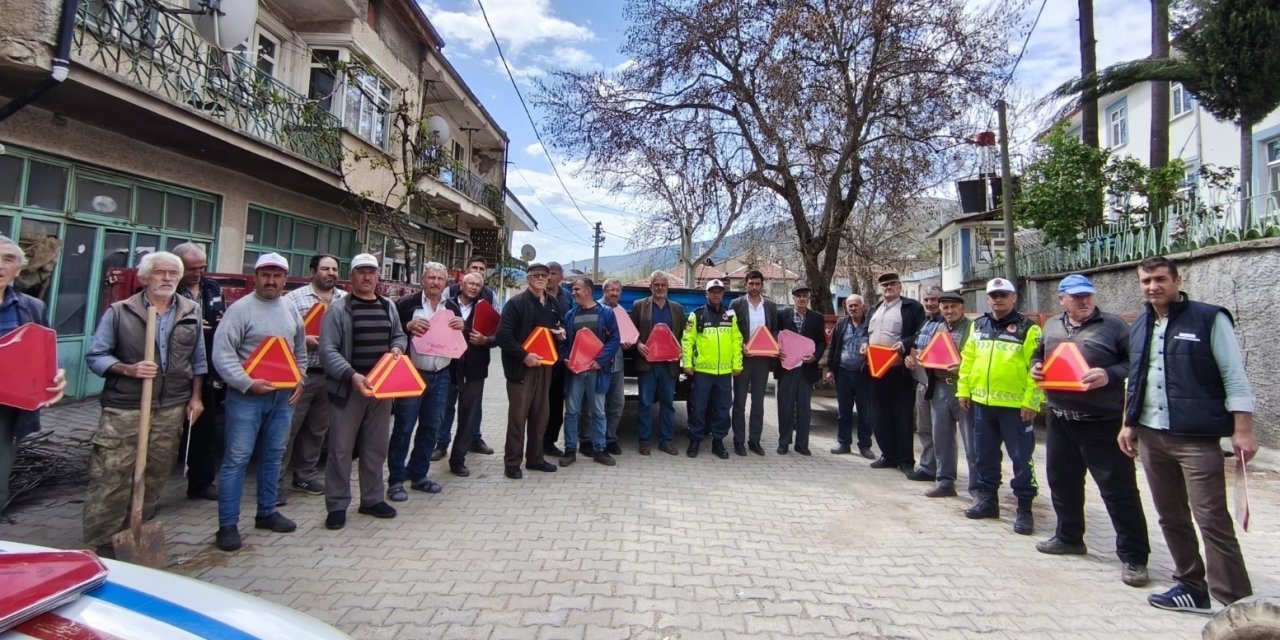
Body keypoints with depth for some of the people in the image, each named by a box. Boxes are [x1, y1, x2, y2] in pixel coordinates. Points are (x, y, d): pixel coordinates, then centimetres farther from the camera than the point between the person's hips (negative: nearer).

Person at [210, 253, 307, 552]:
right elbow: (222, 352, -15)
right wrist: (247, 383, -20)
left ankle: (267, 512, 28)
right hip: (246, 396, -6)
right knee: (237, 459, 0)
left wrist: (299, 380, 9)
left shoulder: (291, 309, 10)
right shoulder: (240, 308, -9)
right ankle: (228, 524, 10)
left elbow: (300, 350, 19)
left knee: (273, 456, 14)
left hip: (283, 395, 6)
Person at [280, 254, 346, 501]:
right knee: (288, 427, 2)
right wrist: (304, 340, -20)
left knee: (317, 429, 14)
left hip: (332, 375, 4)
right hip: (301, 373, -4)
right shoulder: (294, 298, -2)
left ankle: (305, 475, 28)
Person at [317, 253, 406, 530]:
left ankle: (372, 499, 28)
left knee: (376, 446, 14)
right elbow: (328, 350, -12)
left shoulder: (389, 307, 10)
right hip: (349, 387, -5)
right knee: (341, 448, 2)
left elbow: (399, 335, 22)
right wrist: (352, 375, -24)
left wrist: (397, 347, -1)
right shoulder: (339, 308, -6)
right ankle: (337, 505, 16)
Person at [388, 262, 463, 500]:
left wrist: (462, 327, -4)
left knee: (430, 428, 11)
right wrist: (408, 326, -20)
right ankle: (395, 480, 13)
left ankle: (418, 475, 25)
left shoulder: (453, 307, 11)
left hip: (441, 376, 5)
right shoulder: (407, 303, -4)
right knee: (403, 429, 1)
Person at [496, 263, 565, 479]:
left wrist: (560, 334, 4)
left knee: (540, 414, 12)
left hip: (544, 365, 6)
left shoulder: (553, 303, 12)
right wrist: (524, 355, -20)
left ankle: (535, 458, 25)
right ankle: (512, 462, 11)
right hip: (522, 366, -6)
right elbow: (503, 335, -16)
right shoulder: (516, 303, -9)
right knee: (518, 415, -1)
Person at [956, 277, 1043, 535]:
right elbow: (967, 360, 12)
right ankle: (987, 499, 27)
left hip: (1015, 405, -5)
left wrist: (1030, 402, -15)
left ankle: (1024, 509, 15)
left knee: (1021, 458, 4)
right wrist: (963, 390, 8)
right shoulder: (978, 326, 10)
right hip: (982, 403, 5)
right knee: (985, 455, 14)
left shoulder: (1027, 329, -6)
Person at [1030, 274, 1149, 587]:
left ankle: (1133, 556, 11)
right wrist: (1035, 367, 2)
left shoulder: (1113, 326, -3)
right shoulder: (1051, 326, 11)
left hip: (1102, 423, -5)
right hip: (1060, 420, 6)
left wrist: (1110, 375, -23)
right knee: (1062, 481, 16)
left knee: (1118, 488, -2)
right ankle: (1069, 537, 34)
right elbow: (1039, 355, 23)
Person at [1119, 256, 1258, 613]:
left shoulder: (1209, 319, -4)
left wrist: (1242, 430, -12)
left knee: (1212, 519, -5)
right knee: (1170, 517, 12)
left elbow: (1234, 376, -6)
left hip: (1197, 437, -6)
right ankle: (1192, 586, 24)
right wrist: (1128, 424, 15)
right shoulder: (1139, 327, 12)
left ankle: (1233, 602, 5)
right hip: (1150, 436, 6)